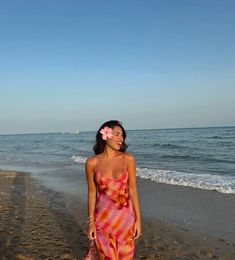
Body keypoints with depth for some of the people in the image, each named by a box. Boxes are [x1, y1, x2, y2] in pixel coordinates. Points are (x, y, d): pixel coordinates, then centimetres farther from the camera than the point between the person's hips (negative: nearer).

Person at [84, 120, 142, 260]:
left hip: (125, 217, 1)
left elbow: (132, 190, -4)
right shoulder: (92, 162, -6)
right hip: (103, 217, 0)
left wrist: (138, 219, -4)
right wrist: (91, 222, 0)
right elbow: (92, 193, 1)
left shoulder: (128, 159, -7)